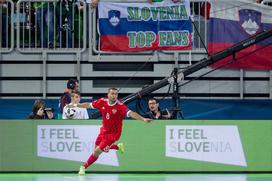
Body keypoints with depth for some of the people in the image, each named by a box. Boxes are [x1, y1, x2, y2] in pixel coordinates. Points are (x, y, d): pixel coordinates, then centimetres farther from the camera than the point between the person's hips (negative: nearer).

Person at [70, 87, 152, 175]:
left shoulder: (120, 106, -27)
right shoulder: (102, 102, -12)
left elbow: (131, 113, -40)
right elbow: (89, 105, 3)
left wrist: (143, 119, -55)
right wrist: (76, 105, 9)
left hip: (113, 133, -6)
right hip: (104, 130, 6)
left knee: (97, 151, -8)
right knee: (97, 147, 24)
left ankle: (83, 167, 14)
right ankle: (118, 146, 44)